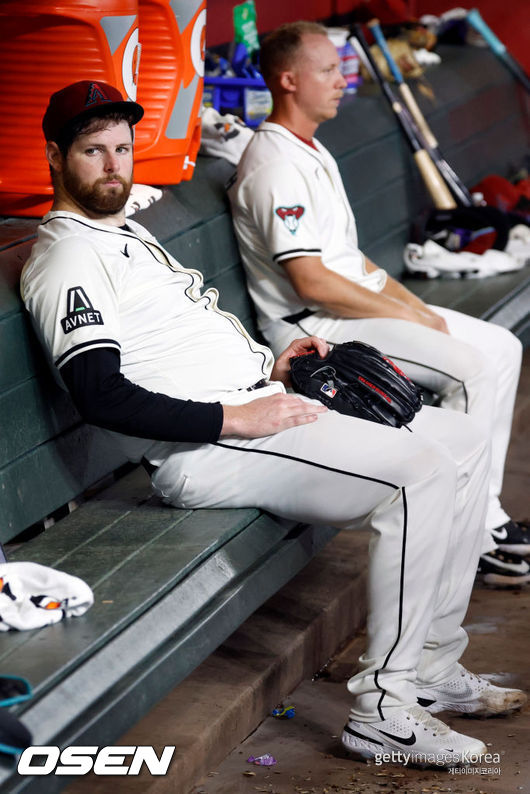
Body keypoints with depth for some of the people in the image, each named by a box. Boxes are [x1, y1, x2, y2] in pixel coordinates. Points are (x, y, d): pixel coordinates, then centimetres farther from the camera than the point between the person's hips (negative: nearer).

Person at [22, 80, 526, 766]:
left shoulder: (128, 233, 23)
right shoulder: (66, 257, -10)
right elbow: (102, 397, -22)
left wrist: (268, 367, 13)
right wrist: (238, 417, -22)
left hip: (252, 405, 11)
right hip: (204, 450, -11)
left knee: (464, 444, 7)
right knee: (423, 475, -25)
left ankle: (431, 668, 8)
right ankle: (381, 708, -20)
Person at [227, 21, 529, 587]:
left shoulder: (312, 152, 18)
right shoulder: (274, 166, -16)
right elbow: (312, 282, -22)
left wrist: (414, 304, 7)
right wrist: (407, 316, -15)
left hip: (361, 303, 11)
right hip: (315, 328, -11)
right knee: (470, 367, -22)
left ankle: (484, 516, 4)